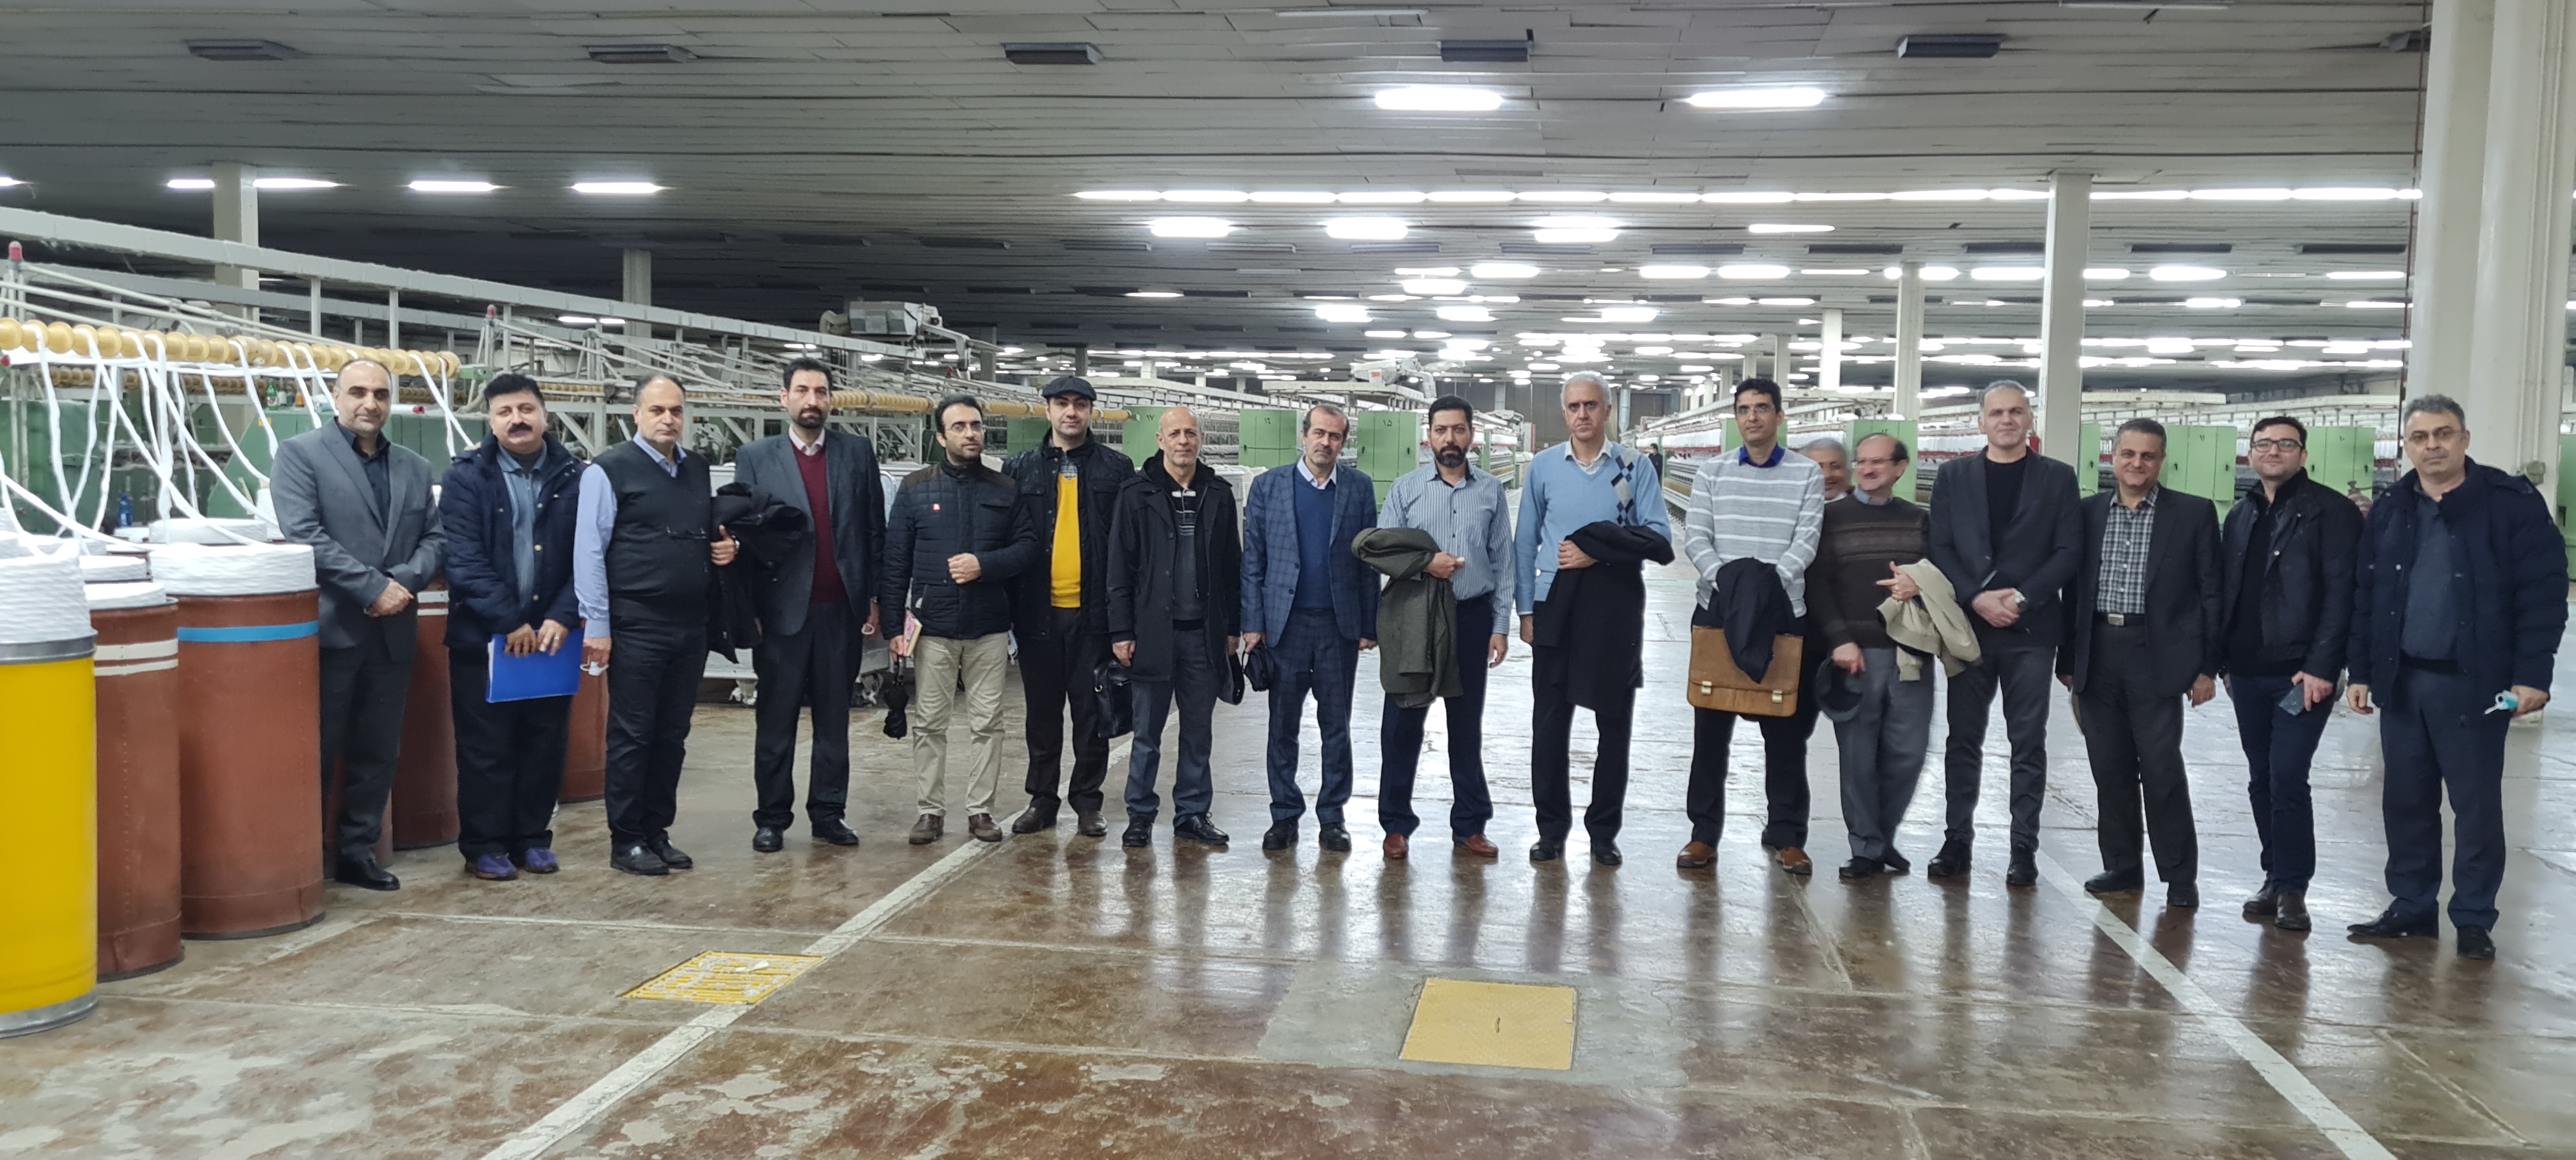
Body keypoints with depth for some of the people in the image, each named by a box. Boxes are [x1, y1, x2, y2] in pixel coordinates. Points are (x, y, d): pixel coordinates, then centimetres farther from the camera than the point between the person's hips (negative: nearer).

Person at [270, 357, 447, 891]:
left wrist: (404, 582, -11)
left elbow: (435, 538, 9)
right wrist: (373, 587, -17)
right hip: (327, 627, -5)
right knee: (317, 751, 2)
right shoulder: (299, 454, -2)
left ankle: (357, 851, 20)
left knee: (377, 752, 10)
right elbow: (304, 535, -13)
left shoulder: (415, 467, 14)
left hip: (393, 632, 5)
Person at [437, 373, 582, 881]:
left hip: (551, 635, 2)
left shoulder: (574, 477, 3)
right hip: (483, 636, -2)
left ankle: (533, 838, 22)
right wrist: (510, 622, -16)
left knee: (546, 742, 9)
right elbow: (464, 559, -11)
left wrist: (563, 618, -12)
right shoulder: (467, 477, -3)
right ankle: (484, 846, 15)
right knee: (485, 746, 4)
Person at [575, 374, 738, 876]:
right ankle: (626, 841, 10)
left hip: (691, 627, 6)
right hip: (636, 628, -6)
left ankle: (657, 833, 22)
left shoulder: (698, 469, 13)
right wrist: (597, 626, -13)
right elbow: (589, 551, -9)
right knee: (632, 736, 1)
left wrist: (725, 548, 2)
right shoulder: (610, 471, -5)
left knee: (672, 736, 12)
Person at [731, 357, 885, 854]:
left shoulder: (858, 452, 6)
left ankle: (829, 813, 18)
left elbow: (875, 530, 5)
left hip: (842, 611, 1)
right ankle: (772, 817, 15)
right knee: (775, 720, 6)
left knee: (834, 720, 9)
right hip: (783, 611, -1)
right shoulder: (755, 458, 2)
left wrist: (875, 599, 1)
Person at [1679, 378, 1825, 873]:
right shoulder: (1712, 472, 7)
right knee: (1711, 725, 4)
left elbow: (1806, 540, -4)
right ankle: (1704, 832, 12)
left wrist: (1772, 579, -21)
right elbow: (1694, 537, 0)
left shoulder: (1807, 474, 4)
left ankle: (1786, 834, 14)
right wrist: (1725, 577, -18)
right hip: (1717, 606, 1)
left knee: (1786, 728, 4)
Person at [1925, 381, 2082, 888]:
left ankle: (2024, 847, 7)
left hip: (2030, 628, -1)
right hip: (1968, 624, 1)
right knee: (1964, 740, 5)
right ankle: (1958, 840, 13)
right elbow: (1940, 548, 2)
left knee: (2029, 743, 2)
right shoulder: (1954, 475, 8)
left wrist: (2022, 597, -13)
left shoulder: (2057, 478, 6)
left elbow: (2068, 552, 0)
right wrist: (1977, 599, -11)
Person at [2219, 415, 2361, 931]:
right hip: (2248, 672, 6)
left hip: (2301, 673, -6)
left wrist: (2321, 666, -17)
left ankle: (2292, 887, 3)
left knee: (2288, 779, -8)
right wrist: (2224, 660, 11)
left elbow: (2341, 593, -12)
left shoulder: (2331, 510, -5)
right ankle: (2276, 877, 21)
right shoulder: (2241, 515, 15)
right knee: (2262, 780, 11)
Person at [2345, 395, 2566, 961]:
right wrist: (2361, 671, 8)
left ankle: (2474, 920, 15)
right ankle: (2411, 908, 22)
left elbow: (2543, 592, -9)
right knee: (2406, 800, 10)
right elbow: (2365, 597, 11)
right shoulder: (2389, 511, 8)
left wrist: (2532, 675, -15)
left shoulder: (2513, 502, -6)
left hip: (2474, 683, -4)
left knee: (2476, 804, 4)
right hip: (2401, 681, 4)